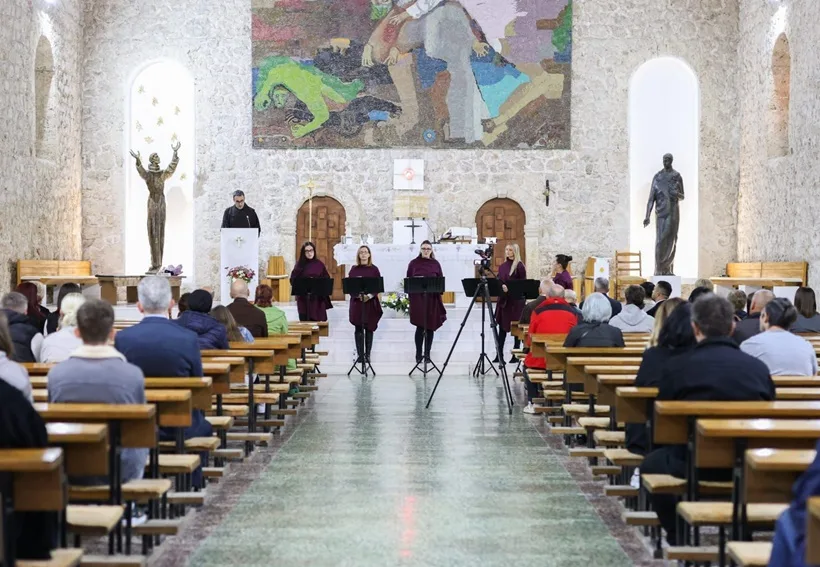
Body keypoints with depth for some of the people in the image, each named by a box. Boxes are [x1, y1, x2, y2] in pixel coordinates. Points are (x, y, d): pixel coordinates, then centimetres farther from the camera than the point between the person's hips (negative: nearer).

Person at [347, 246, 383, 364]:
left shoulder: (374, 269, 4)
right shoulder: (354, 270, 6)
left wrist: (370, 295, -16)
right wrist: (358, 295, -14)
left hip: (371, 302, 0)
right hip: (357, 302, 0)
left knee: (369, 328, 2)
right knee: (358, 329, -2)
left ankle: (367, 354, 8)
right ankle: (360, 355, 2)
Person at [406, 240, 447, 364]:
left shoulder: (435, 264, 9)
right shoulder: (414, 263, 5)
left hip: (432, 299, 2)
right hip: (418, 298, -2)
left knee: (430, 327, 4)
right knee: (420, 326, -6)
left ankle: (427, 354, 12)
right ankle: (418, 354, 1)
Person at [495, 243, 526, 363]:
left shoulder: (519, 266, -6)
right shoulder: (502, 266, 11)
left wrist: (509, 288, -20)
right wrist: (501, 287, -10)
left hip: (516, 301, -6)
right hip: (503, 300, 6)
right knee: (502, 327, 5)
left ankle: (516, 355, 9)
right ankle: (499, 354, 6)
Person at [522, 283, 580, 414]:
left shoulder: (538, 310, -4)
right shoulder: (572, 312, 0)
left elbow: (530, 338, 2)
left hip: (541, 360, -2)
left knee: (527, 363, 30)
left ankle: (532, 402, 24)